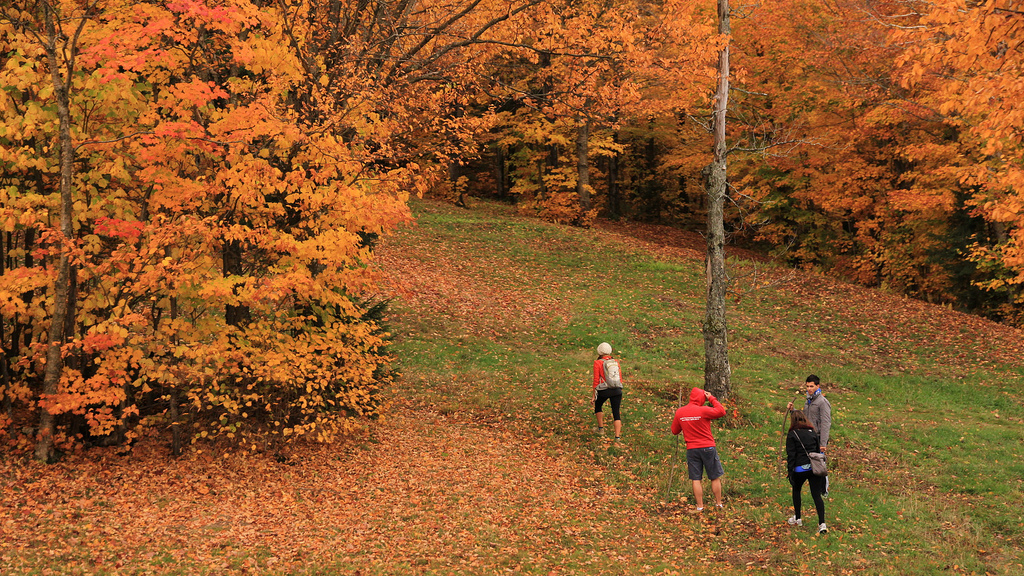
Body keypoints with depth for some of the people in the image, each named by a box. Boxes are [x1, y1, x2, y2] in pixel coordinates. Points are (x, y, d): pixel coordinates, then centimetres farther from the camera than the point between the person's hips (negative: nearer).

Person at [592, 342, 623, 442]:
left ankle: (601, 428, 33)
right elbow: (620, 378, 11)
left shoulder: (597, 363, -5)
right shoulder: (616, 362, 6)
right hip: (617, 390, 3)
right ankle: (617, 436, -2)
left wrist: (594, 395, 2)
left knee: (598, 406, 27)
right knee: (616, 412, 6)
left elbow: (596, 380, -5)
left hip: (603, 390, -2)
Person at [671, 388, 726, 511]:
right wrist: (712, 399, -3)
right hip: (707, 448, -3)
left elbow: (674, 431, 9)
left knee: (696, 479, 8)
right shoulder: (703, 410, -15)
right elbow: (721, 411, -10)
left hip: (691, 449, 3)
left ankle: (700, 506, 9)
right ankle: (719, 504, 18)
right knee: (715, 477, 11)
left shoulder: (679, 412, 0)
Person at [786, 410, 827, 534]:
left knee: (796, 491, 22)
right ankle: (822, 524, -9)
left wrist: (790, 472, -4)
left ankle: (797, 518, 30)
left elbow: (791, 455, -8)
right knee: (816, 495, 2)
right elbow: (818, 450, 15)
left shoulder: (792, 435, -5)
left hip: (800, 469, -3)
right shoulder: (813, 432, 8)